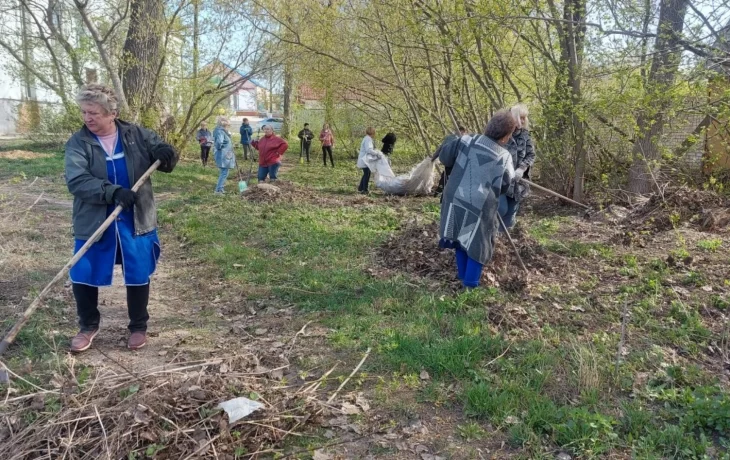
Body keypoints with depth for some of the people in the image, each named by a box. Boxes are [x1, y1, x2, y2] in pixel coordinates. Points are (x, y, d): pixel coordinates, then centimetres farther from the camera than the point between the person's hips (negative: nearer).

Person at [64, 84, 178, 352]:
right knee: (82, 277, 7)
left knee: (138, 276, 9)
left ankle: (138, 327, 30)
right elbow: (76, 181, -19)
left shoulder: (137, 135, -2)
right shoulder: (77, 143, -6)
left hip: (135, 220, 0)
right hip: (93, 222, 0)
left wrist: (165, 153, -24)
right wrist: (113, 192, -33)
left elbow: (166, 161, 1)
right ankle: (88, 325, 32)